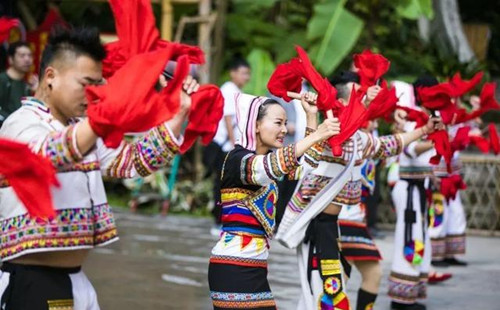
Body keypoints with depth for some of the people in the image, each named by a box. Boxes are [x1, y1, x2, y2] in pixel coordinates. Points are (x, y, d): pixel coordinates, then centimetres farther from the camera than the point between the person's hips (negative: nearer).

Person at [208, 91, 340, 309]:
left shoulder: (266, 158, 15)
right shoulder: (238, 159, -12)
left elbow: (305, 167, 20)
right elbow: (271, 167, -33)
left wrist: (311, 116, 12)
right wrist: (316, 136, -41)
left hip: (253, 268, 9)